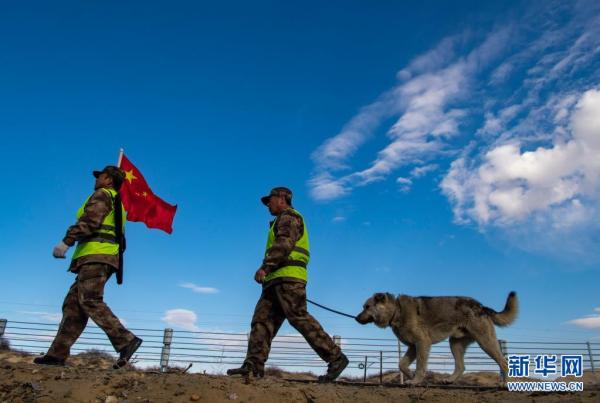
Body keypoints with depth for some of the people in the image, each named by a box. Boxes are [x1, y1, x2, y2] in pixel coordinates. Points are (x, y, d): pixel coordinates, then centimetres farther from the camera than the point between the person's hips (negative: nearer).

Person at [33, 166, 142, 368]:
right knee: (73, 304, 5)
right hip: (105, 256, 10)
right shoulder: (117, 204, 30)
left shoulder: (102, 194, 2)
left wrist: (66, 241, -19)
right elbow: (119, 240, 26)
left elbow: (90, 220, -16)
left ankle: (126, 341, -25)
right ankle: (57, 353, 2)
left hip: (96, 253, -10)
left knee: (90, 301, -18)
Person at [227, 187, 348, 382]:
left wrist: (265, 267, -25)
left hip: (287, 276, -10)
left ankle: (336, 358, -16)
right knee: (261, 320, 0)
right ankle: (253, 365, -6)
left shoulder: (288, 217, 1)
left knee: (300, 318, -17)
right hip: (277, 280, 10)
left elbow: (284, 243, -16)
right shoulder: (284, 221, 32)